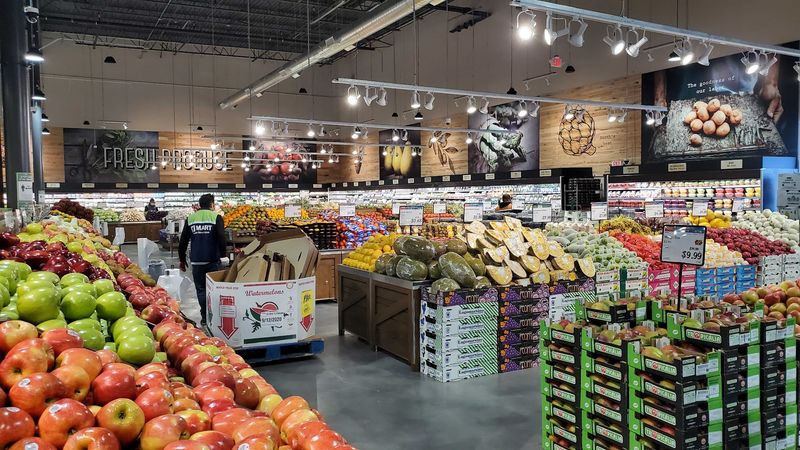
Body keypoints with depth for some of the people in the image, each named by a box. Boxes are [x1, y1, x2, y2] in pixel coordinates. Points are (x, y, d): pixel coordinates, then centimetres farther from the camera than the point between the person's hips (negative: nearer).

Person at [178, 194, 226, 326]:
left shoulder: (190, 218, 7)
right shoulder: (216, 217, -3)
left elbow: (183, 241, 9)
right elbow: (222, 238, -12)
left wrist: (182, 259, 17)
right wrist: (222, 254, -1)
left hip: (196, 261, 2)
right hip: (212, 260, -2)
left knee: (201, 289, 8)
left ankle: (205, 317, 5)